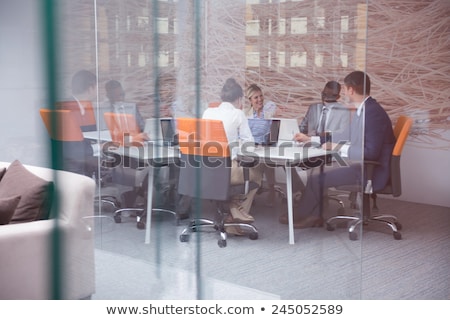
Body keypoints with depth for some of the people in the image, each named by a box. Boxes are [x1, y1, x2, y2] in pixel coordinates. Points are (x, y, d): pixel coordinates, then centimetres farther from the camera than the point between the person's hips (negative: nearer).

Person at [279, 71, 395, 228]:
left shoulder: (373, 112, -22)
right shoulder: (362, 110, 9)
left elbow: (371, 152, -27)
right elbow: (347, 136, 21)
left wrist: (340, 148, -18)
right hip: (358, 163, 10)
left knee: (318, 177, -11)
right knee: (318, 169, 11)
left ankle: (300, 216, 12)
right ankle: (313, 215, 14)